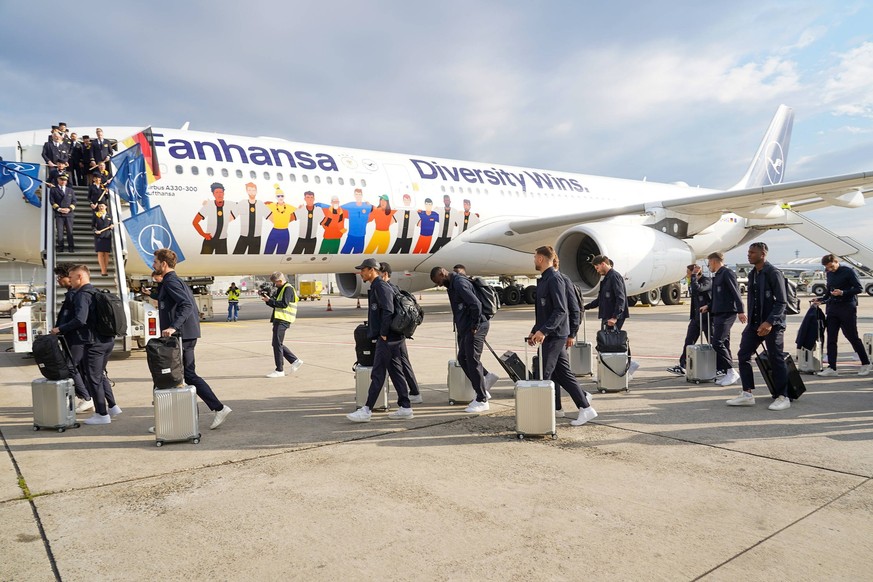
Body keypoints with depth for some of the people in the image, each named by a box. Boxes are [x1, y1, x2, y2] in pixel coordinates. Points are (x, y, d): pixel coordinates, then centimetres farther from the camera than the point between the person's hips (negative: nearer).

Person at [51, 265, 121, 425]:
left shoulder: (82, 295, -14)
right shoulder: (96, 292, 15)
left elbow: (80, 320, -26)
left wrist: (60, 329, -14)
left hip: (94, 343, -9)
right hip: (107, 340, 9)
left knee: (93, 378, 1)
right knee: (100, 375, 21)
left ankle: (102, 414, 7)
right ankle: (112, 406, 24)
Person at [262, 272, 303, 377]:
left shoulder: (288, 289, -10)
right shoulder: (281, 289, 21)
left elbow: (284, 304, -20)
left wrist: (270, 300, -16)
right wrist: (268, 299, 8)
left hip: (283, 320, -10)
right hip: (279, 319, 10)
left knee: (277, 344, -8)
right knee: (278, 344, 12)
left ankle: (279, 370, -2)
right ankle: (295, 361, 18)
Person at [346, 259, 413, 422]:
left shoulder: (381, 287, -13)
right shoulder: (375, 287, 18)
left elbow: (388, 311, -22)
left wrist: (383, 334, -18)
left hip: (387, 338, -10)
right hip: (392, 338, 10)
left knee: (377, 374, -5)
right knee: (396, 372, 11)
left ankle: (367, 410, -1)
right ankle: (405, 408, 15)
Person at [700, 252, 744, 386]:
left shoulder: (727, 273, -9)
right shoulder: (717, 276, 19)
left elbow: (736, 293, -16)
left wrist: (740, 311, -22)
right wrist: (708, 306, 19)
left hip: (727, 313, -10)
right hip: (718, 313, 10)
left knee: (717, 342, -16)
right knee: (724, 344, 10)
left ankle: (731, 372, -10)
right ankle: (728, 374, 15)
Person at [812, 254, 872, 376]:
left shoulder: (848, 271, -5)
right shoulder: (830, 274, 15)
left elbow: (859, 288, -9)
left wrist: (843, 293, -20)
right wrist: (821, 300, 7)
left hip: (847, 308, -6)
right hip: (832, 309, 6)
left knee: (853, 337, 0)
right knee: (831, 339, 0)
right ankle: (832, 367, 1)